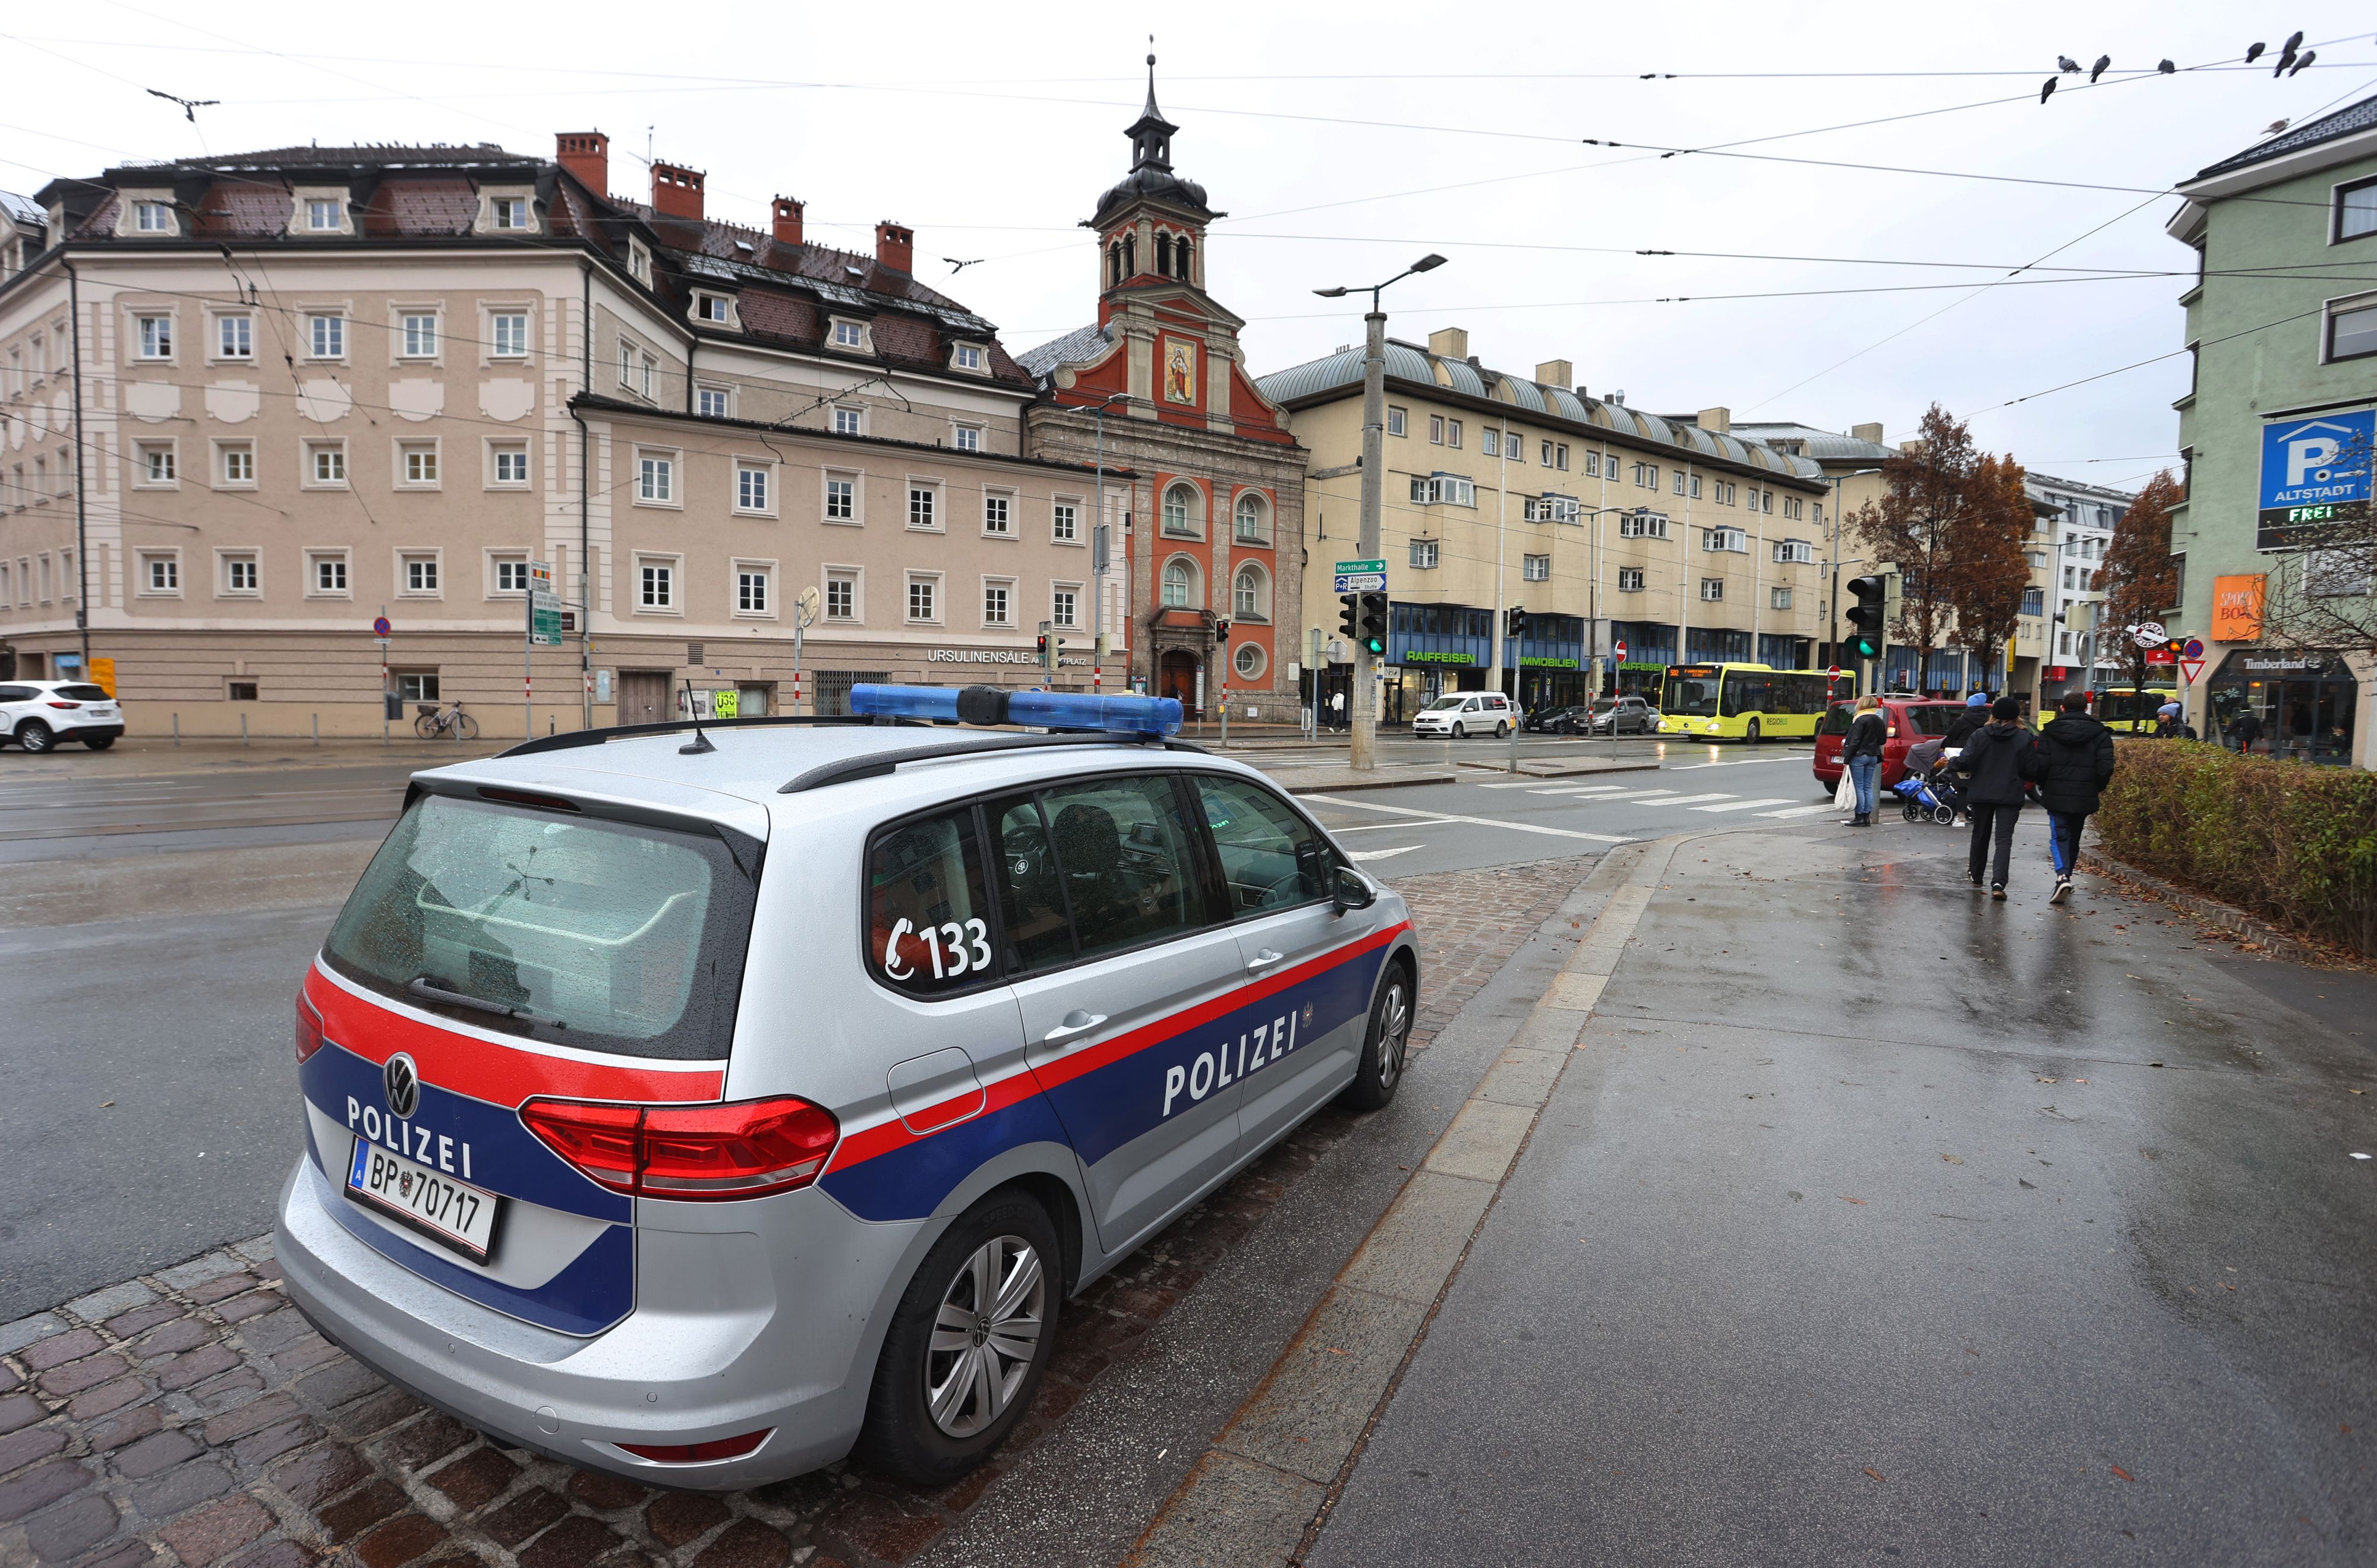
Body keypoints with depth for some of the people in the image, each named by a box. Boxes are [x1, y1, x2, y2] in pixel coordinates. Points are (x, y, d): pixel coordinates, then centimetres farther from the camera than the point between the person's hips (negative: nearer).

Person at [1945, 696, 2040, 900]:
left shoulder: (1980, 734, -2)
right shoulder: (2025, 738, -3)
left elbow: (1965, 762, -11)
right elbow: (2031, 770, -5)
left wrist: (1951, 763, 8)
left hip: (1981, 793, 2)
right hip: (2010, 796, -1)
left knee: (1980, 835, 18)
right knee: (2004, 839, -4)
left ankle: (1976, 876, 32)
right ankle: (1998, 883, -19)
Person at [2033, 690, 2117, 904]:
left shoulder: (2049, 731, -1)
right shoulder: (2100, 733, 1)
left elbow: (2041, 764, -6)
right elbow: (2105, 767, -6)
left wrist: (2044, 787, 10)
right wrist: (2098, 788, 10)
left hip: (2056, 795, -2)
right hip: (2084, 797, 2)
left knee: (2059, 836, -2)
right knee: (2074, 837, 15)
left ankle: (2062, 875, -23)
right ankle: (2066, 876, 23)